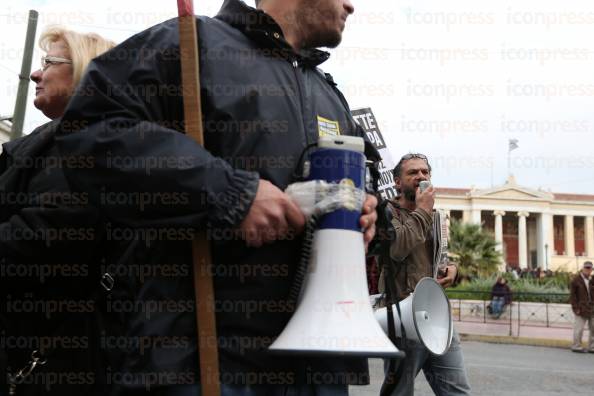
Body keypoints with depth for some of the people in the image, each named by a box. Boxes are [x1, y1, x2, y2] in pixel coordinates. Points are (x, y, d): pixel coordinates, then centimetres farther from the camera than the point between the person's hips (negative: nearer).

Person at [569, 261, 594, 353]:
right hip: (581, 309, -5)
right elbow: (572, 295, -6)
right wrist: (576, 308, -11)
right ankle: (576, 346, 12)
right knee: (579, 328, -1)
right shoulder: (576, 280, -5)